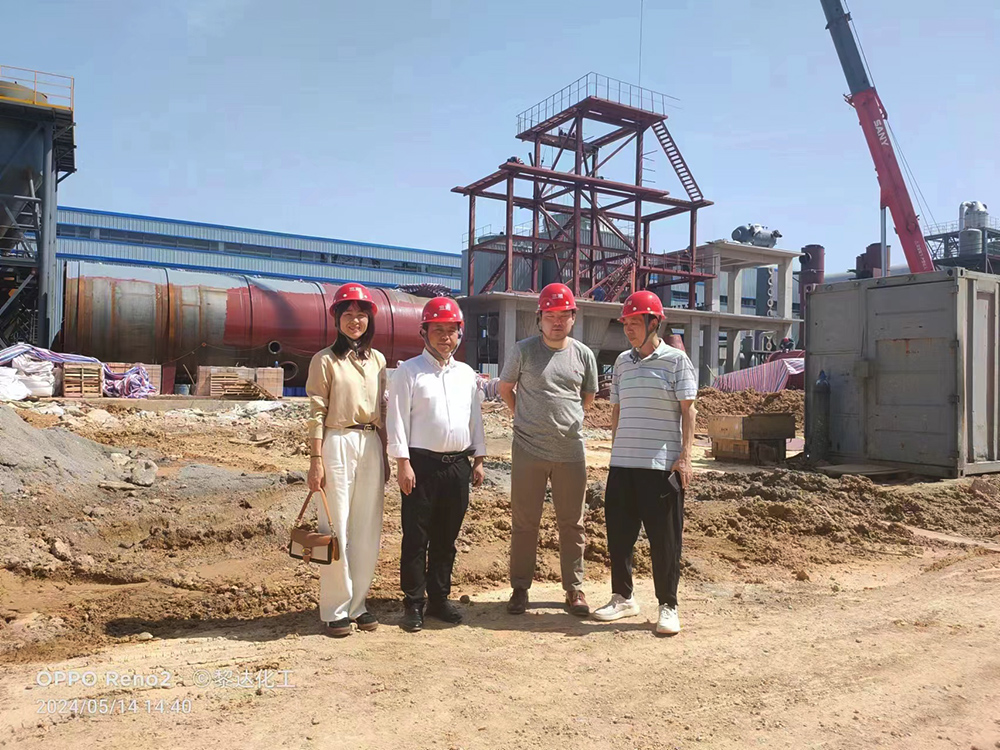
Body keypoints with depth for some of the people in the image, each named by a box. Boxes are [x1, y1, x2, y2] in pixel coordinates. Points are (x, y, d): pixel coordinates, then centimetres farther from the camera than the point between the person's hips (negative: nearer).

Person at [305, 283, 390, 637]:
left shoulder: (377, 360, 12)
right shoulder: (325, 360, -2)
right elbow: (316, 413, -5)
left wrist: (384, 456, 13)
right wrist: (316, 460, -10)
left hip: (371, 445, 5)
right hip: (338, 444, -5)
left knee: (368, 529, 7)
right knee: (336, 528, -1)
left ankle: (358, 604, 20)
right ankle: (336, 610, 11)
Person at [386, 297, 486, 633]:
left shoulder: (467, 374, 13)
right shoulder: (409, 371, -3)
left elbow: (475, 418, 15)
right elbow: (397, 419, -8)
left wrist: (478, 459, 11)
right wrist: (403, 463, -13)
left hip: (458, 465, 5)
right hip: (422, 464, -4)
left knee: (446, 538, 12)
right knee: (416, 538, 2)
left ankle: (439, 598, 24)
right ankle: (414, 604, 13)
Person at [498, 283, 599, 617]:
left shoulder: (584, 355, 4)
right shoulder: (523, 350, -2)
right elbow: (505, 389, 11)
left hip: (571, 451, 2)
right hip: (528, 450, -2)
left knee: (572, 524, 10)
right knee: (524, 523, 7)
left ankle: (574, 589, 23)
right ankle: (520, 589, 19)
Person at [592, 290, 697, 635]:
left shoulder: (676, 359, -2)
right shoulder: (622, 361, 13)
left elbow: (688, 410, -5)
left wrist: (685, 456, -12)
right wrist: (616, 451, 15)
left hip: (662, 465, -5)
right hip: (622, 464, 6)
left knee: (664, 538, 2)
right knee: (618, 533, 10)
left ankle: (668, 606, 14)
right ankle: (622, 597, 26)